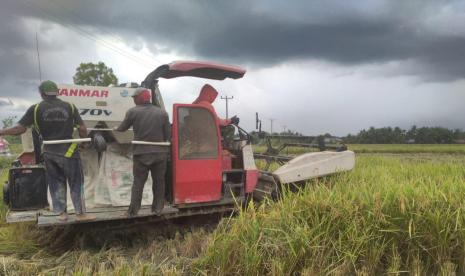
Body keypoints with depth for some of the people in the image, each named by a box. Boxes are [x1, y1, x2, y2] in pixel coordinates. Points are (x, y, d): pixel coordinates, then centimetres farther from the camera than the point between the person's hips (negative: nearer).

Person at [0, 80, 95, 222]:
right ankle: (80, 213, 12)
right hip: (68, 151, -2)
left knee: (56, 183, 16)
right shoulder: (70, 107, -4)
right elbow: (82, 129, -6)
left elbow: (19, 129, -7)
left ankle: (61, 213, 22)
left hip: (50, 153, 2)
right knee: (76, 182, 8)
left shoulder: (36, 109, -4)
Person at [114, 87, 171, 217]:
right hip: (160, 153, 1)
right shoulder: (162, 113, -3)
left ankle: (133, 210, 12)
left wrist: (114, 129, 28)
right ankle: (158, 208, 20)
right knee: (159, 181, 14)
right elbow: (168, 135, -1)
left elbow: (121, 129, 6)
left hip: (141, 153, -1)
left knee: (138, 182, 10)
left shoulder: (133, 112, -6)